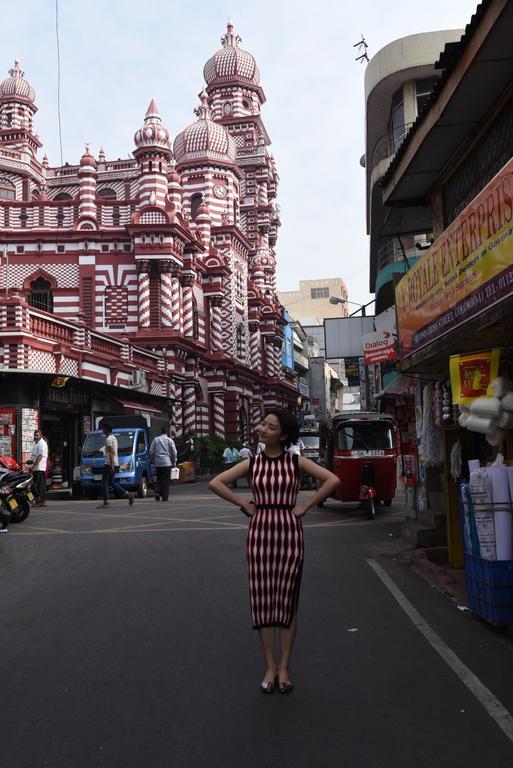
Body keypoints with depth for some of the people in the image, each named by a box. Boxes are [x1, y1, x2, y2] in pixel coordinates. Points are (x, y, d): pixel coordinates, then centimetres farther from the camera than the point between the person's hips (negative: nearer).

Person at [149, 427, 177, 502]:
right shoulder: (170, 440, 2)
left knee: (159, 479, 12)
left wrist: (152, 461, 15)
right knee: (166, 480, 1)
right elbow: (174, 452, -1)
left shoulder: (155, 439, 7)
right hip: (167, 462, -2)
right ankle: (165, 496, -1)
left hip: (158, 463, 2)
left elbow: (151, 451, 6)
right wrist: (174, 462, 6)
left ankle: (158, 493, -1)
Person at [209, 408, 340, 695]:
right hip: (260, 533, 2)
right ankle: (270, 667, 17)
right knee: (263, 601, 5)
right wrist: (244, 504, 0)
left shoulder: (296, 461, 0)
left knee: (287, 602, 5)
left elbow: (333, 480, -6)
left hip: (289, 533, -1)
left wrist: (306, 506, -7)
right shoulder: (251, 463, 5)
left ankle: (284, 667, 18)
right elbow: (216, 483, 6)